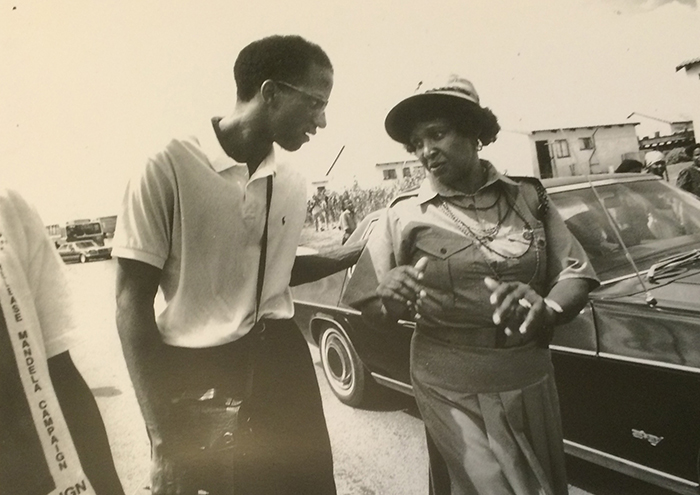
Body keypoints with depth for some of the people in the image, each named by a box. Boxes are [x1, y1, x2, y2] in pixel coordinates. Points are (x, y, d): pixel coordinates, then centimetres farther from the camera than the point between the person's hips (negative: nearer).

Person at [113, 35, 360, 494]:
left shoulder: (293, 184, 3)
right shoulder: (170, 168, -15)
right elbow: (132, 302, -11)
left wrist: (357, 254, 6)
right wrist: (162, 435, -13)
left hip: (283, 363, 5)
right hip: (197, 377, -4)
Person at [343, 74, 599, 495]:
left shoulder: (527, 196, -3)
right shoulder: (405, 216, -6)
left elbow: (576, 274, -2)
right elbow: (373, 313, -4)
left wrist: (545, 308, -22)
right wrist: (390, 300, -27)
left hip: (532, 384, 3)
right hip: (454, 393, -2)